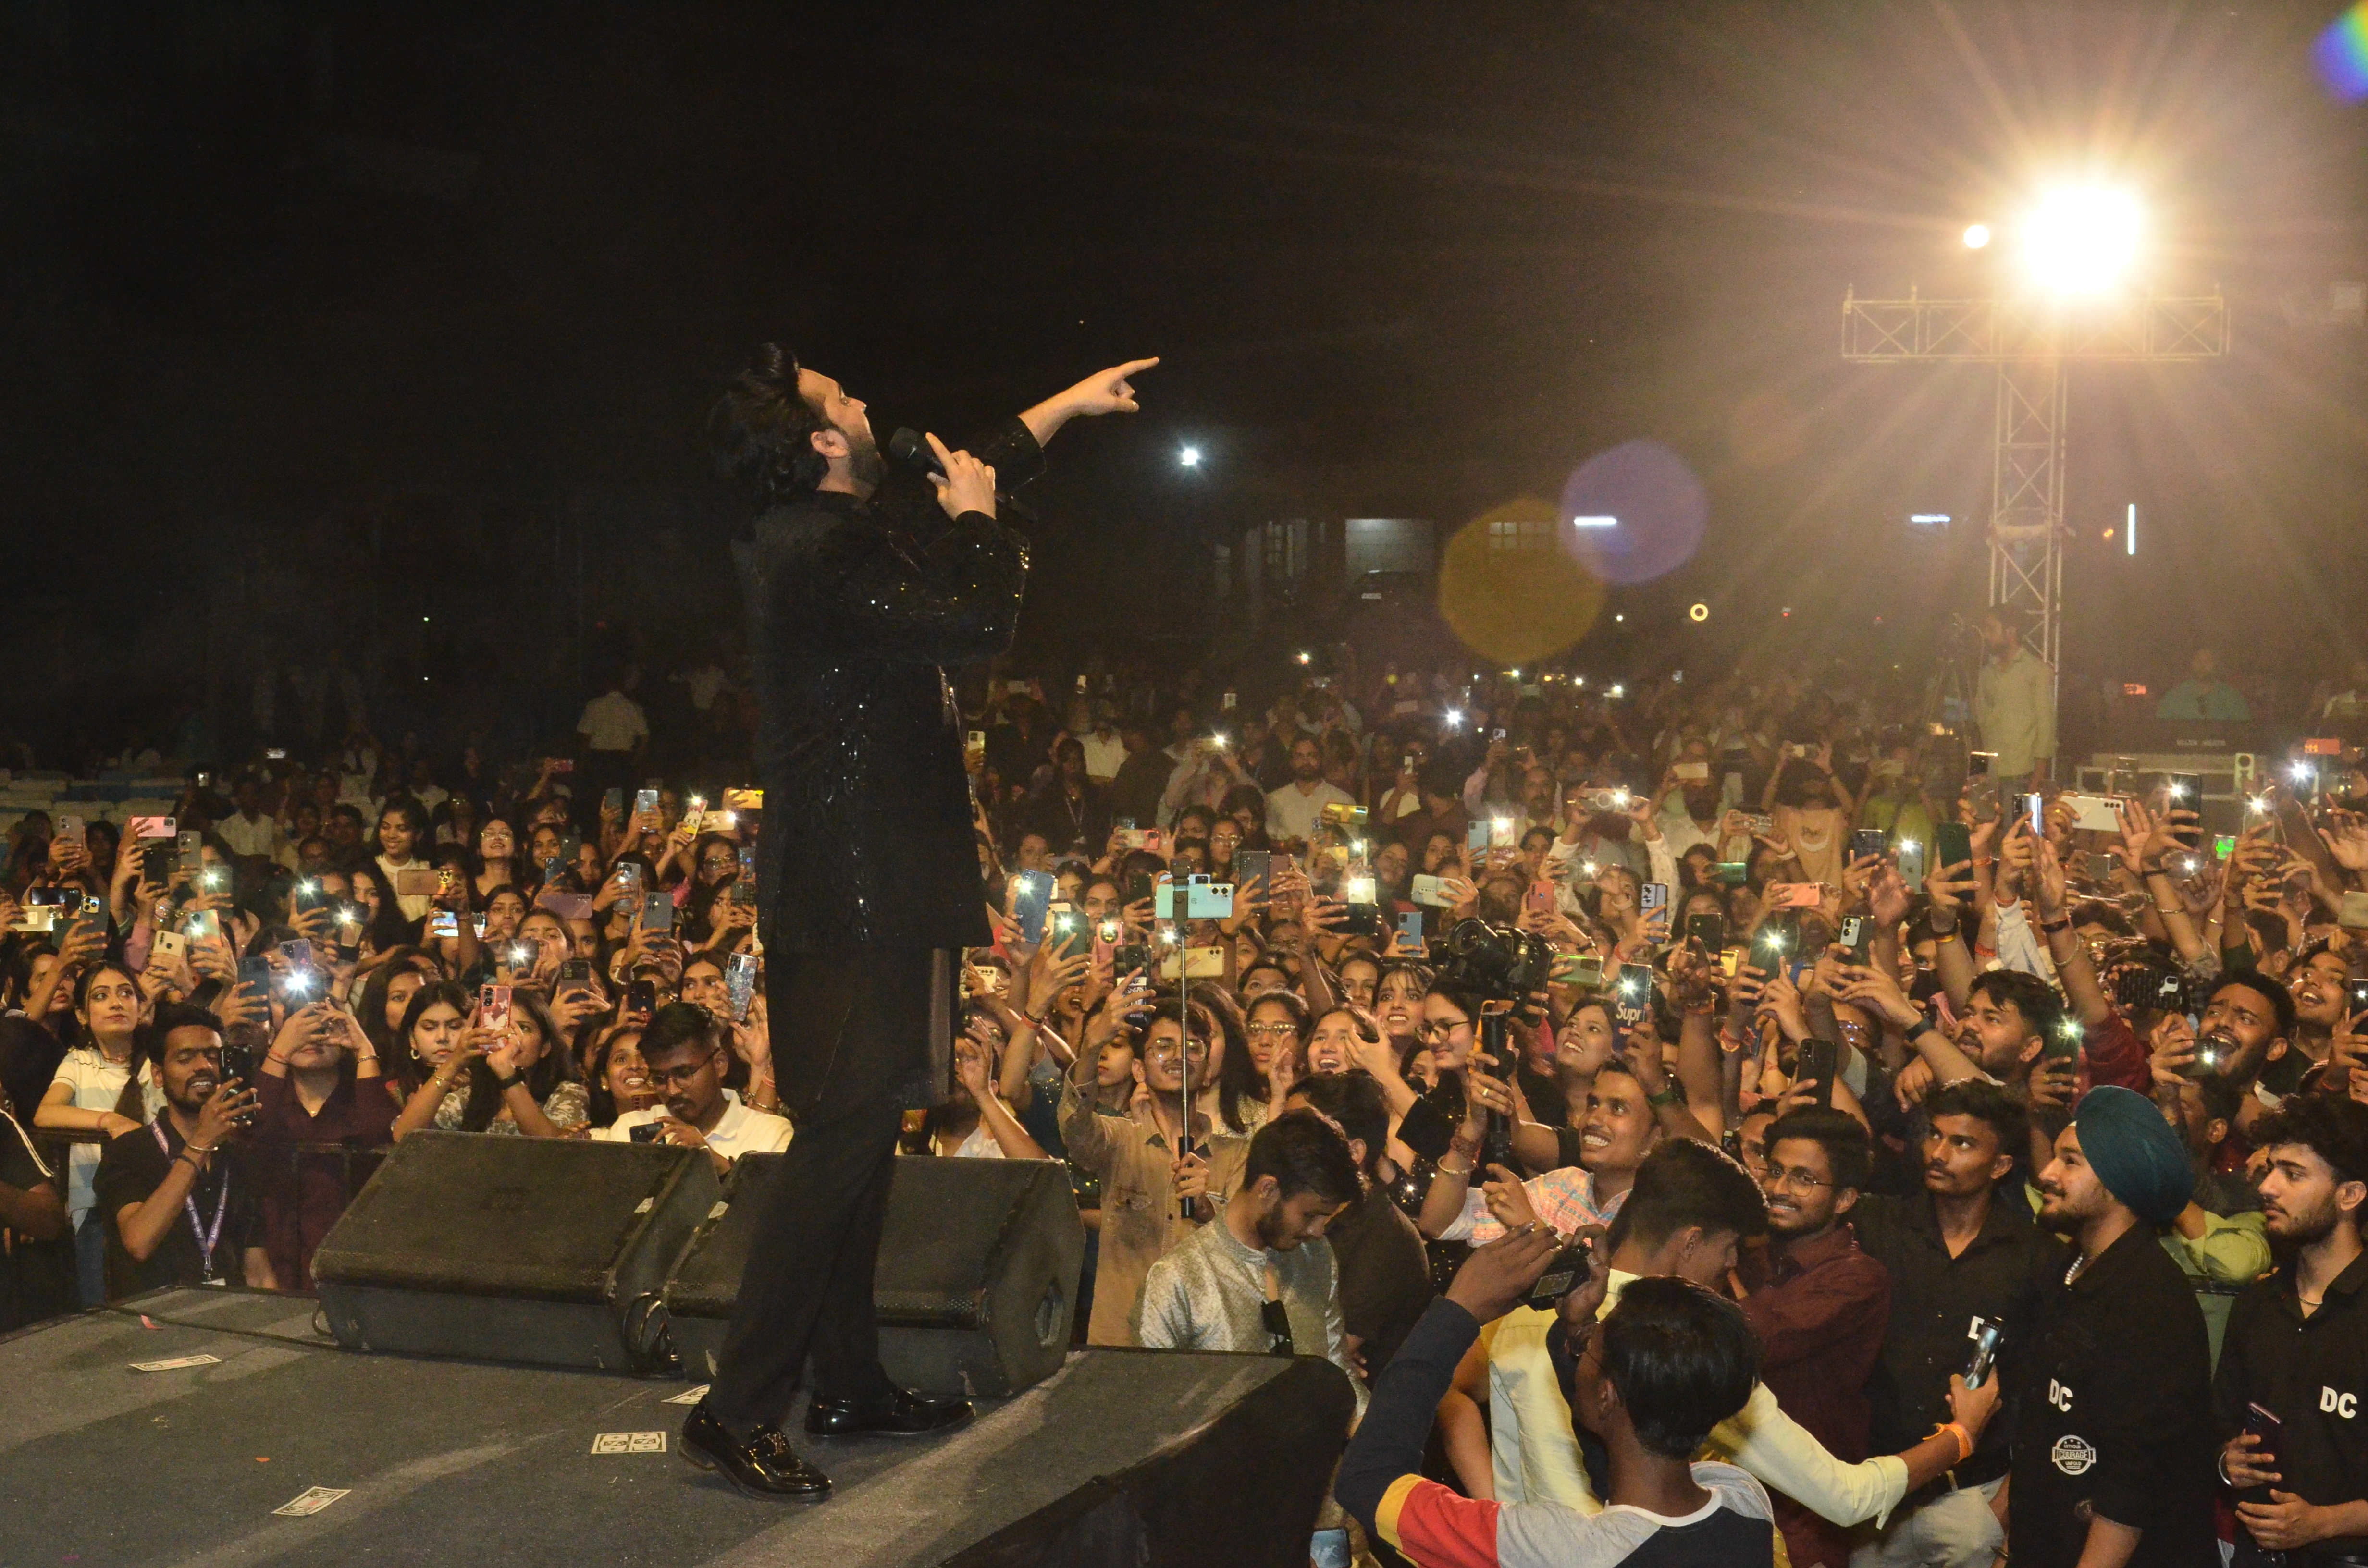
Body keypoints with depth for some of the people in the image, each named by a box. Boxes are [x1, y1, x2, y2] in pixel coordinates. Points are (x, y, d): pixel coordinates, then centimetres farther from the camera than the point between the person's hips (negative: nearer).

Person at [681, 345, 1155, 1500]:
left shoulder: (834, 527, 13)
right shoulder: (820, 552, -19)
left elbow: (963, 480, 30)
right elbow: (977, 625, -21)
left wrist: (1068, 403, 37)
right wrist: (975, 519, -3)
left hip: (868, 888, 11)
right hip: (854, 893, -11)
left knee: (863, 1139, 15)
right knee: (841, 1138, -10)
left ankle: (849, 1386, 24)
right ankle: (737, 1412, -7)